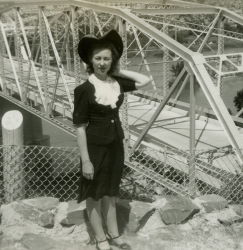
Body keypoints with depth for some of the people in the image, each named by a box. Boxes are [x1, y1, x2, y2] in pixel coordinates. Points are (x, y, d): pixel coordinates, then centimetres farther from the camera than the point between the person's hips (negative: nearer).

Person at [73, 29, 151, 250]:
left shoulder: (117, 83, -2)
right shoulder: (84, 89, -18)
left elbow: (145, 80, 6)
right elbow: (80, 127, -17)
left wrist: (119, 71, -1)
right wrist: (85, 160, -17)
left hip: (115, 144, 5)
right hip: (95, 146, -5)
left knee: (110, 191, 20)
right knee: (94, 194, 11)